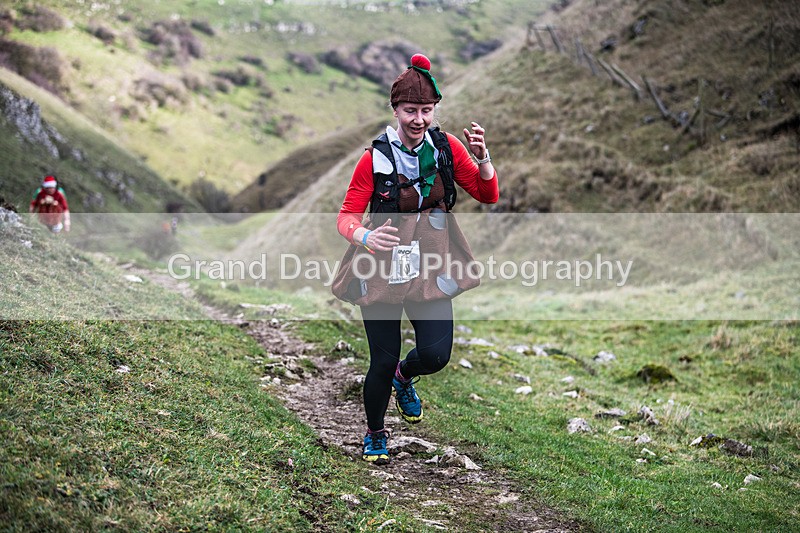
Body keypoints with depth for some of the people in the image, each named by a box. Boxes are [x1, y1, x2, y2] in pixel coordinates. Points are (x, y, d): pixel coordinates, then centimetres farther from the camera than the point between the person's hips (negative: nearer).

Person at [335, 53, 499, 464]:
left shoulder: (446, 147, -1)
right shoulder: (375, 157, -11)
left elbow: (488, 196, 2)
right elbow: (347, 215, -10)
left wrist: (482, 157, -17)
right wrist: (364, 237, -33)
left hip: (430, 267, 3)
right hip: (381, 266, -2)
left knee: (436, 355, -10)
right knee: (383, 361, 0)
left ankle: (404, 376, 29)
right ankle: (375, 433, 29)